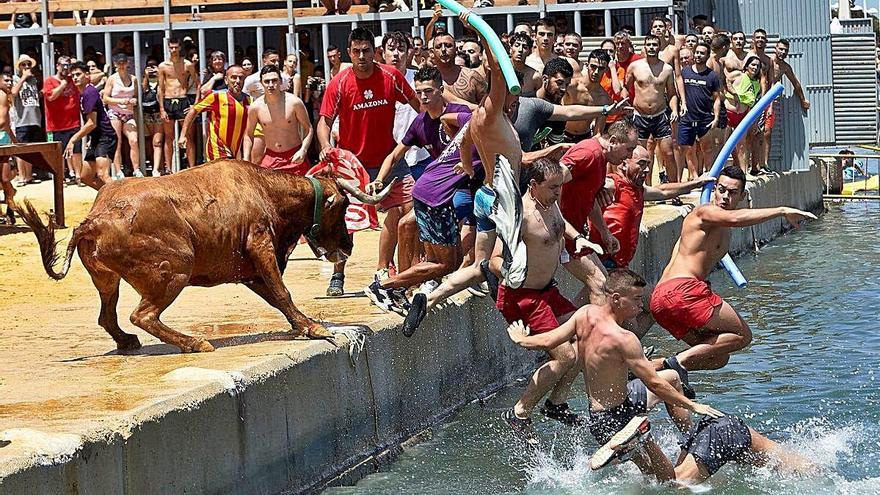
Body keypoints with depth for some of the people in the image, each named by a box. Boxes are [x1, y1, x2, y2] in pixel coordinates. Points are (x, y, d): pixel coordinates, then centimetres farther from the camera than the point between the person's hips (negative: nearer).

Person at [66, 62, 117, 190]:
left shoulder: (89, 92, -13)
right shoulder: (82, 94, 17)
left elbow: (92, 123, -18)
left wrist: (73, 139, -14)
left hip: (105, 137, -11)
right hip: (96, 139, 11)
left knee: (102, 176, -26)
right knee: (85, 177, 16)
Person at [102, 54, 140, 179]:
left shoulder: (133, 79, 11)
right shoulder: (112, 79, 0)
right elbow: (105, 98, -2)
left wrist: (134, 101, -2)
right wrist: (120, 101, -15)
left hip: (128, 114, 3)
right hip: (114, 113, -3)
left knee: (134, 141, -11)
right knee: (117, 144, -4)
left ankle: (137, 170, -7)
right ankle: (118, 173, -2)